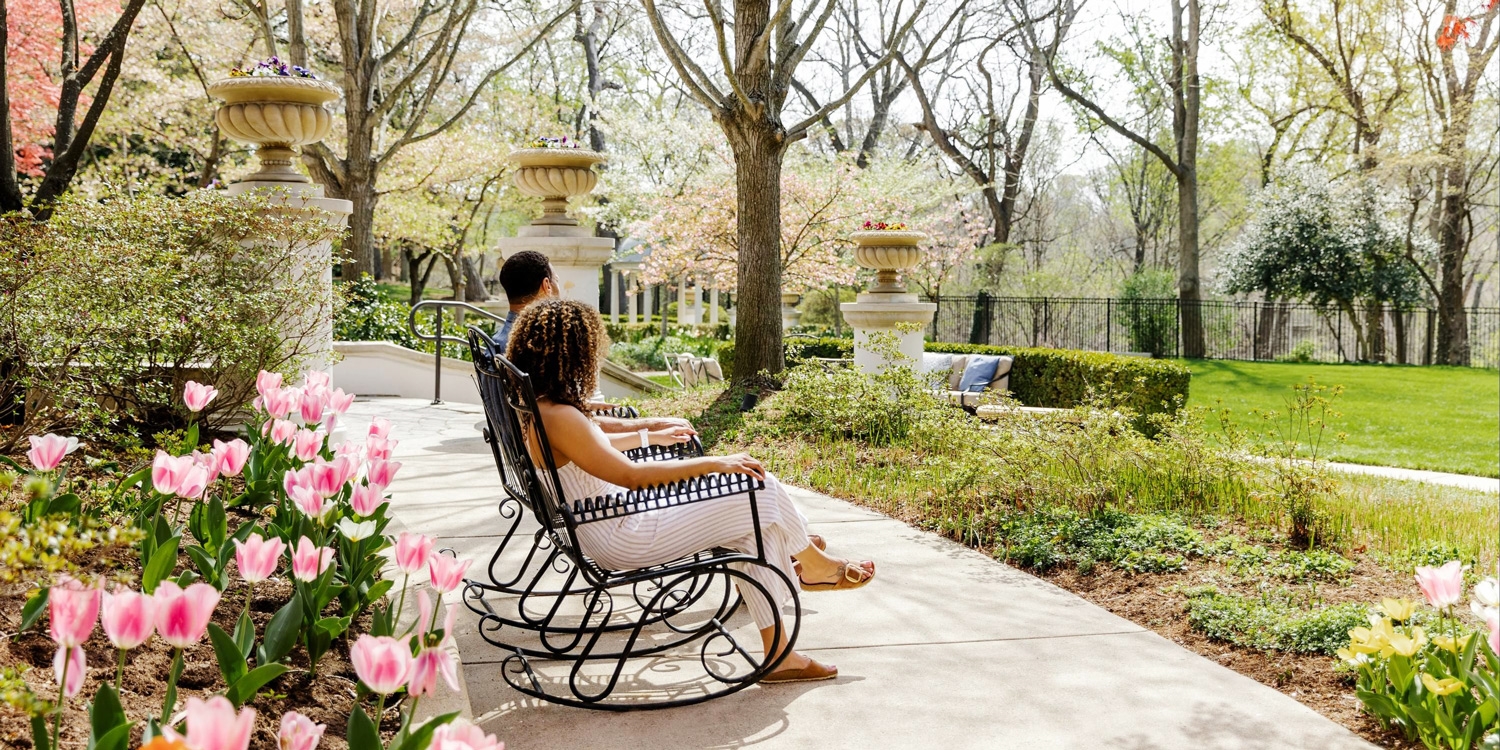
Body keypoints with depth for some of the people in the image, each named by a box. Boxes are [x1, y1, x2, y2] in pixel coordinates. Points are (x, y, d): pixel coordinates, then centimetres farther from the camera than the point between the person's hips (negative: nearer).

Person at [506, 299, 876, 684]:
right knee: (760, 488, -8)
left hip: (613, 519, 11)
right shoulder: (557, 418, -26)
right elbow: (631, 475, -26)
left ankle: (778, 652, 11)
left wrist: (652, 437, 31)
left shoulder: (535, 407, 6)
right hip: (624, 541, -10)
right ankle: (815, 564, 22)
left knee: (756, 522, 7)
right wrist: (712, 463, -21)